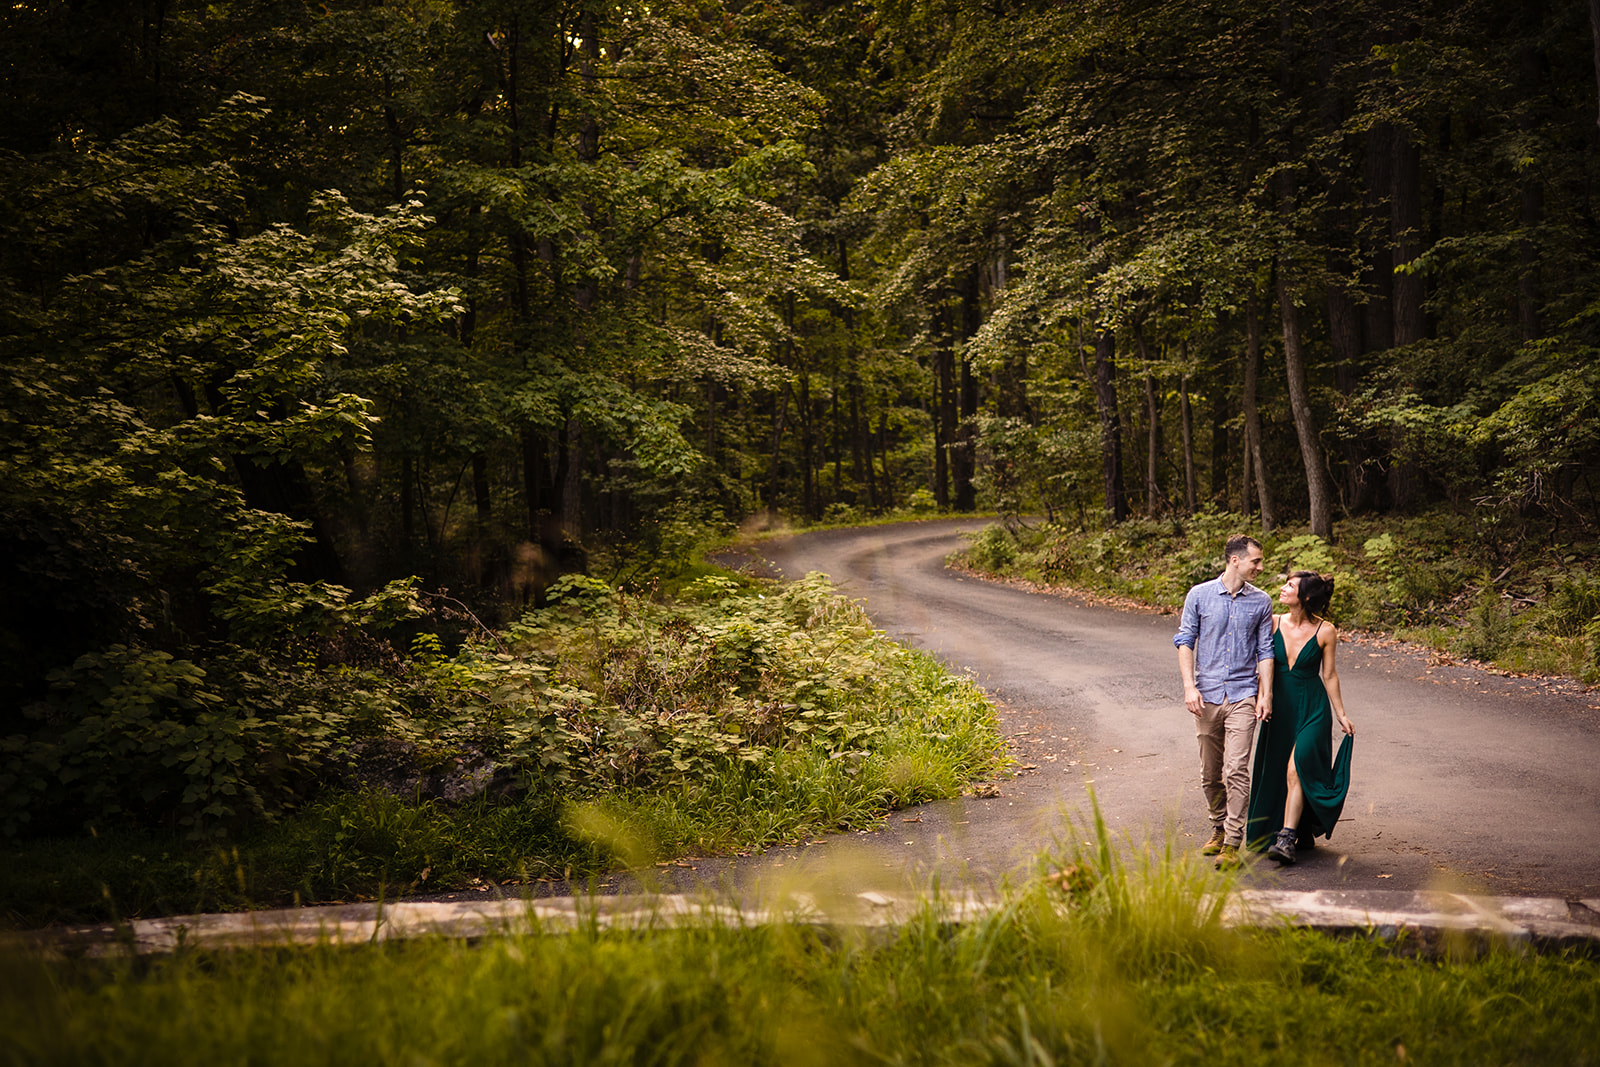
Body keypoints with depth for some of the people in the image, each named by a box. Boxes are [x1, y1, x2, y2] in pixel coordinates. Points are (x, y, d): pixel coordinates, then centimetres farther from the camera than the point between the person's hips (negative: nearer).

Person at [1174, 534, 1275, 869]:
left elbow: (1265, 651, 8)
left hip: (1243, 694, -1)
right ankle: (1219, 828, 28)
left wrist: (1266, 694, 0)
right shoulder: (1199, 595, 3)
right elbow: (1185, 641, 3)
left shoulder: (1261, 602, 6)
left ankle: (1232, 843, -8)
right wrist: (1189, 686, -7)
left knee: (1236, 769, -11)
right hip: (1207, 694, 1)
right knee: (1210, 772, 9)